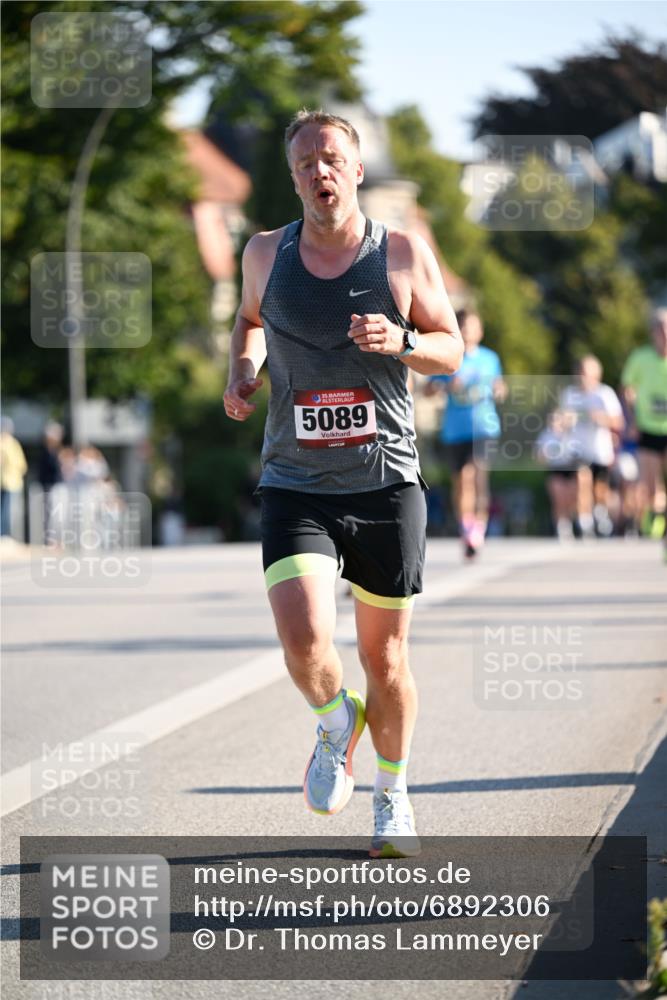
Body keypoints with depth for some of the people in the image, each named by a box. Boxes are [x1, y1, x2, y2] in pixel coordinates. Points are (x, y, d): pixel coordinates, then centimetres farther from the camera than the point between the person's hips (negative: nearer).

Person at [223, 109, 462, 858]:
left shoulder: (403, 255, -3)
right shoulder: (266, 255, 2)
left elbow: (452, 351, 4)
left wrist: (401, 341, -16)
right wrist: (242, 372, 4)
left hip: (386, 487, 0)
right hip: (295, 488, 0)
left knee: (385, 657, 9)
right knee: (305, 643, -19)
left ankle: (392, 796, 32)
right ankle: (336, 724, 16)